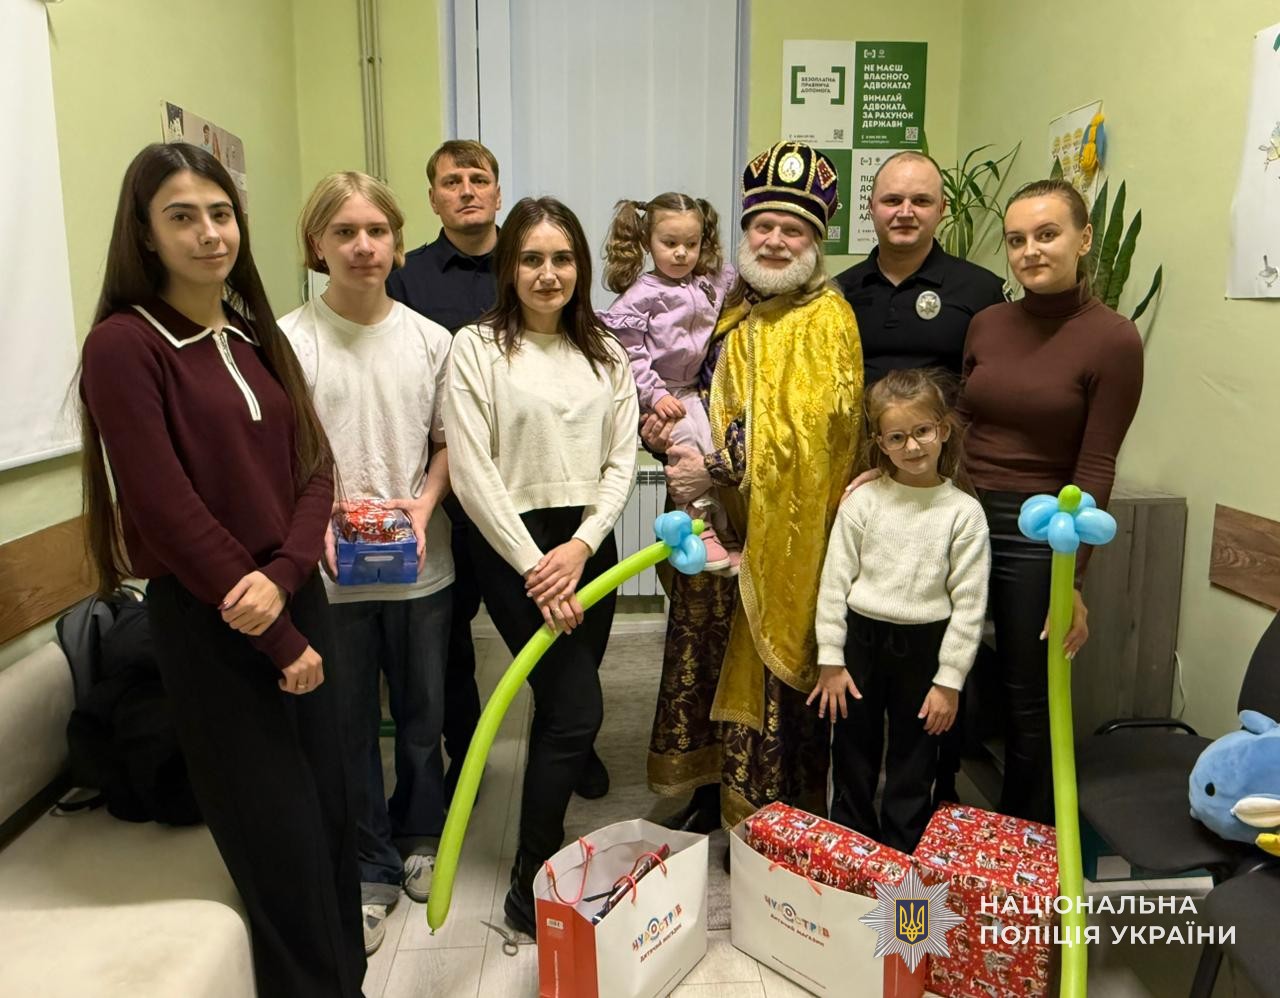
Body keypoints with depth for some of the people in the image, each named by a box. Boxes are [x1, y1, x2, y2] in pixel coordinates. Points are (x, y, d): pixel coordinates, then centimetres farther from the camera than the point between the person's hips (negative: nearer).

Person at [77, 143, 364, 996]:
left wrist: (283, 577, -15)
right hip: (206, 625, -6)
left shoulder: (259, 337, 9)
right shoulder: (123, 345, -11)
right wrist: (279, 641, -12)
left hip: (297, 600, 6)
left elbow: (315, 469, 3)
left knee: (333, 812, 15)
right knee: (280, 839, 6)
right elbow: (171, 514, -16)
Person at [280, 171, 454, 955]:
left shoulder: (430, 340, 0)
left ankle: (419, 836, 40)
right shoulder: (288, 341, -7)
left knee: (424, 713, 16)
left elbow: (447, 442, 7)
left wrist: (424, 504, -10)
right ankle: (371, 870, 29)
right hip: (332, 570, -2)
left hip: (421, 563, 2)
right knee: (350, 724, 10)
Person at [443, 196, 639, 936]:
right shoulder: (477, 347, -4)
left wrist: (579, 547, -10)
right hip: (513, 546, -5)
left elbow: (622, 462, 5)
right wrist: (535, 565, -13)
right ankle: (532, 886, 8)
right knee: (579, 710, -9)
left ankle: (542, 849, 31)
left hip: (590, 546, 5)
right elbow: (473, 473, -10)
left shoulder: (605, 353, 10)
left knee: (562, 708, 11)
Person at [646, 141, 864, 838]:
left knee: (767, 676, 3)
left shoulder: (825, 321, -12)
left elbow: (801, 430, -22)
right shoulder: (739, 305, 12)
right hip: (718, 525, 8)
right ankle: (712, 789, 37)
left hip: (780, 536, -7)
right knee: (707, 662, 17)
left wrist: (715, 469, -21)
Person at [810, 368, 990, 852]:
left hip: (923, 647, -1)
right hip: (860, 640, 1)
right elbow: (834, 582, -2)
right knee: (852, 761, 15)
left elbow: (969, 603, -6)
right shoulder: (862, 501, -5)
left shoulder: (964, 512, -7)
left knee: (913, 766, 13)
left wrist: (949, 680, -7)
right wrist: (830, 660, -4)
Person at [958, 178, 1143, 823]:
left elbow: (1094, 472, -10)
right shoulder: (987, 324, 6)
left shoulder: (1112, 339, -8)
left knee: (1028, 703, 9)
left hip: (1037, 532, -4)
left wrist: (1072, 581, -12)